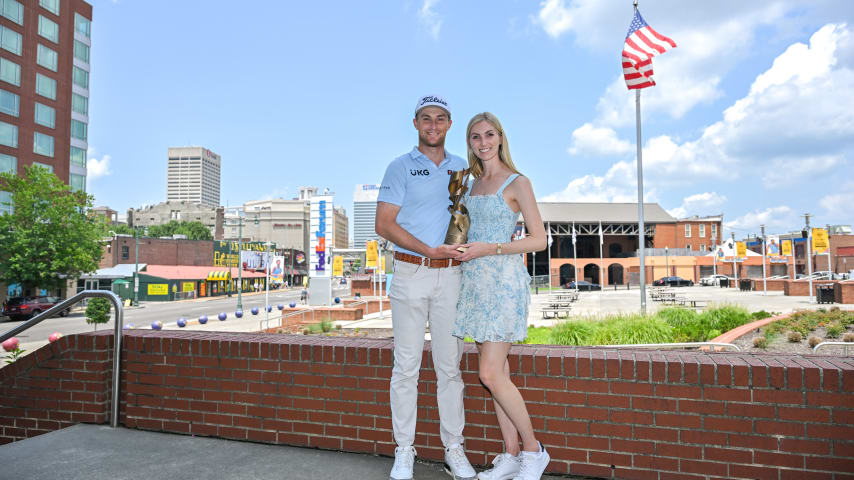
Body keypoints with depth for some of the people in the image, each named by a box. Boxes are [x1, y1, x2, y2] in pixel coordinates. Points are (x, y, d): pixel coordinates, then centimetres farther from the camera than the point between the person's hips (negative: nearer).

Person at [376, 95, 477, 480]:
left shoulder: (461, 168, 15)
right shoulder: (400, 167, 3)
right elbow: (384, 224, -5)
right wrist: (429, 251, -13)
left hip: (451, 276, 3)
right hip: (410, 273, -3)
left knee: (450, 365, 7)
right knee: (406, 366, 2)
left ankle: (454, 449, 18)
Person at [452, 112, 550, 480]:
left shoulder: (517, 183, -4)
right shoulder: (472, 184, 15)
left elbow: (539, 240, -8)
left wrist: (488, 249, -15)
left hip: (503, 281, -7)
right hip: (475, 282, 7)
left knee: (490, 374, -9)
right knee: (496, 372, 9)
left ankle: (533, 450, 11)